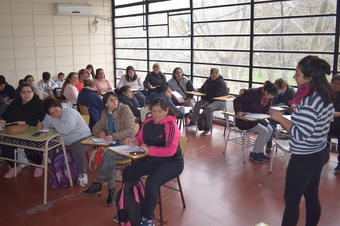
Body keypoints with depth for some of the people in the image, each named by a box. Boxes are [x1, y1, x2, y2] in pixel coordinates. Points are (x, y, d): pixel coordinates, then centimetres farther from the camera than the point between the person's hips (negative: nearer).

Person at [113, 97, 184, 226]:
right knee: (127, 173, -4)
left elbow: (170, 150, -24)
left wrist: (150, 150, -28)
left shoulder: (171, 125, -17)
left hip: (172, 162, -7)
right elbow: (141, 138, 13)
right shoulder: (148, 122, 2)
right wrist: (134, 141, -10)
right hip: (151, 159, 7)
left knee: (151, 182, -31)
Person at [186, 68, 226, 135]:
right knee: (197, 104, -12)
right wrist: (198, 90, 0)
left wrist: (208, 102, -24)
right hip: (207, 99, 8)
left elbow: (217, 95, -20)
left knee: (209, 108, -35)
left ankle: (208, 128, -25)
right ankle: (193, 122, 5)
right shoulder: (208, 80, 13)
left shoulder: (220, 82, -12)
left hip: (219, 101, -8)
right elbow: (203, 88, 25)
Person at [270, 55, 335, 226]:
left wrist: (279, 118, -17)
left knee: (291, 200, 5)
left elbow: (300, 134, -26)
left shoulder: (309, 101, -25)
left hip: (304, 159, -9)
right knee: (312, 197, 21)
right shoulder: (325, 97, 4)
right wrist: (298, 111, 10)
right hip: (319, 154, 10)